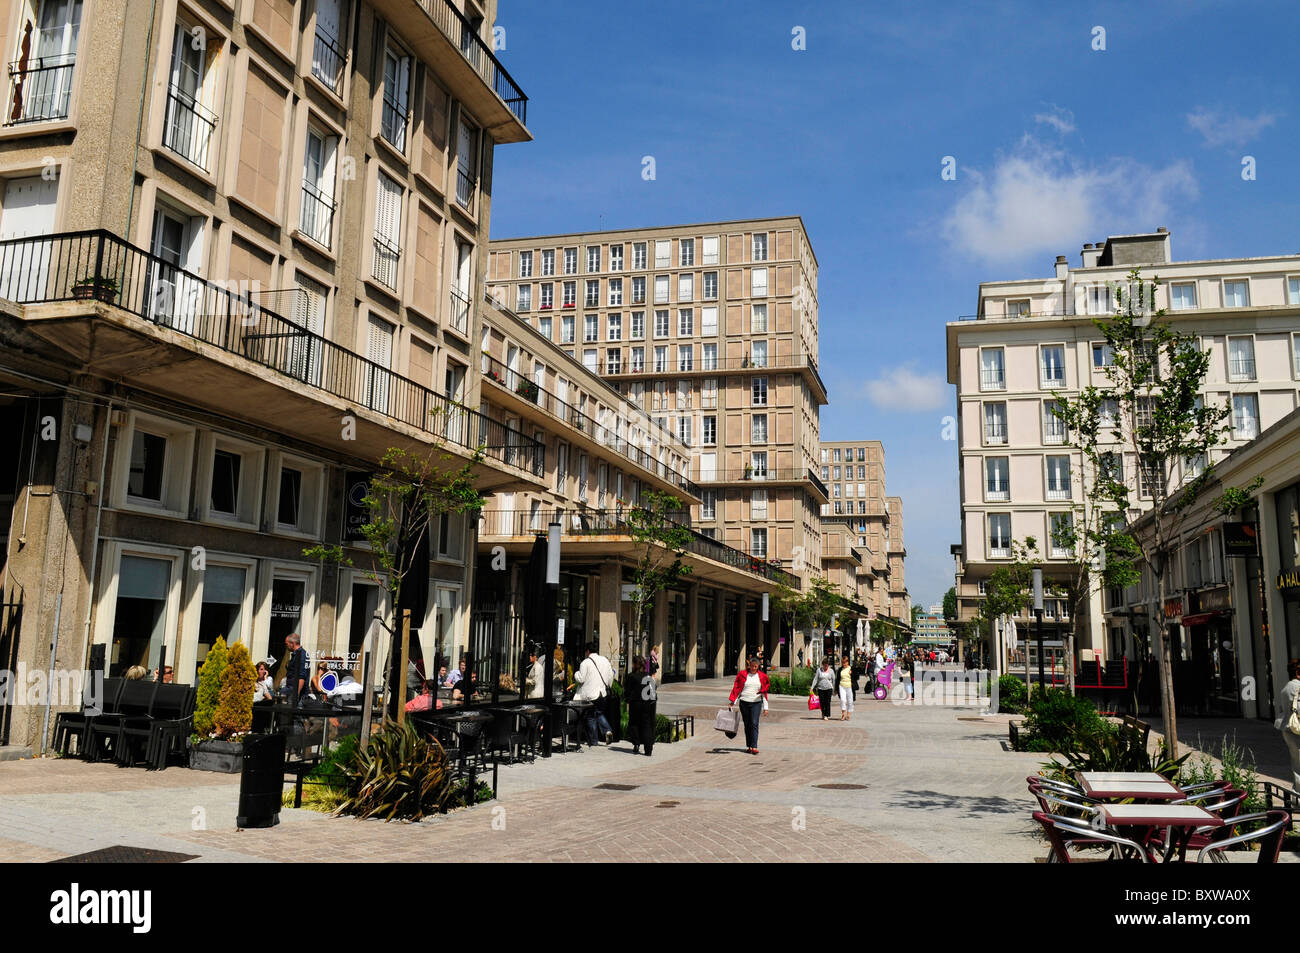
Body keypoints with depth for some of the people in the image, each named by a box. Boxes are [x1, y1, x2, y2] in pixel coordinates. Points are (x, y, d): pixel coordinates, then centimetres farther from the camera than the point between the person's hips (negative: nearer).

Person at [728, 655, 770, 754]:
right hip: (744, 703, 1)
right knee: (747, 725, 7)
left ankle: (754, 747, -16)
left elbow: (764, 693, 10)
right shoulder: (742, 675, 3)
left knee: (754, 724, -12)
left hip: (756, 703, -1)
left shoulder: (762, 677, 6)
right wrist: (731, 701, -5)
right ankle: (749, 746, 15)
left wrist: (765, 707, 8)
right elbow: (736, 689, 3)